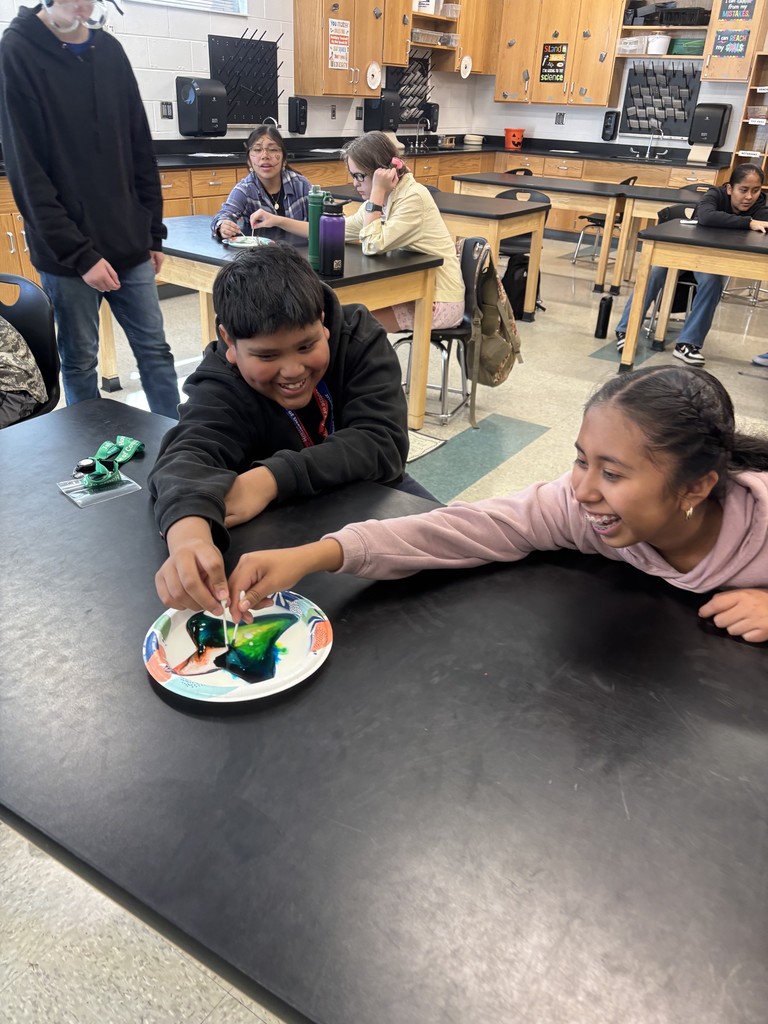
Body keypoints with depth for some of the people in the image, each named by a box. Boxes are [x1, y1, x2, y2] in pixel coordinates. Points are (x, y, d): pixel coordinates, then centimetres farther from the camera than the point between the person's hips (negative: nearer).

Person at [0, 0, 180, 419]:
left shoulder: (110, 50, 9)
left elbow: (140, 151, 12)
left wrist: (153, 232, 8)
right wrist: (79, 254, -16)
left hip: (129, 245, 5)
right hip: (65, 252, -4)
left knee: (154, 349, 8)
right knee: (80, 361, 6)